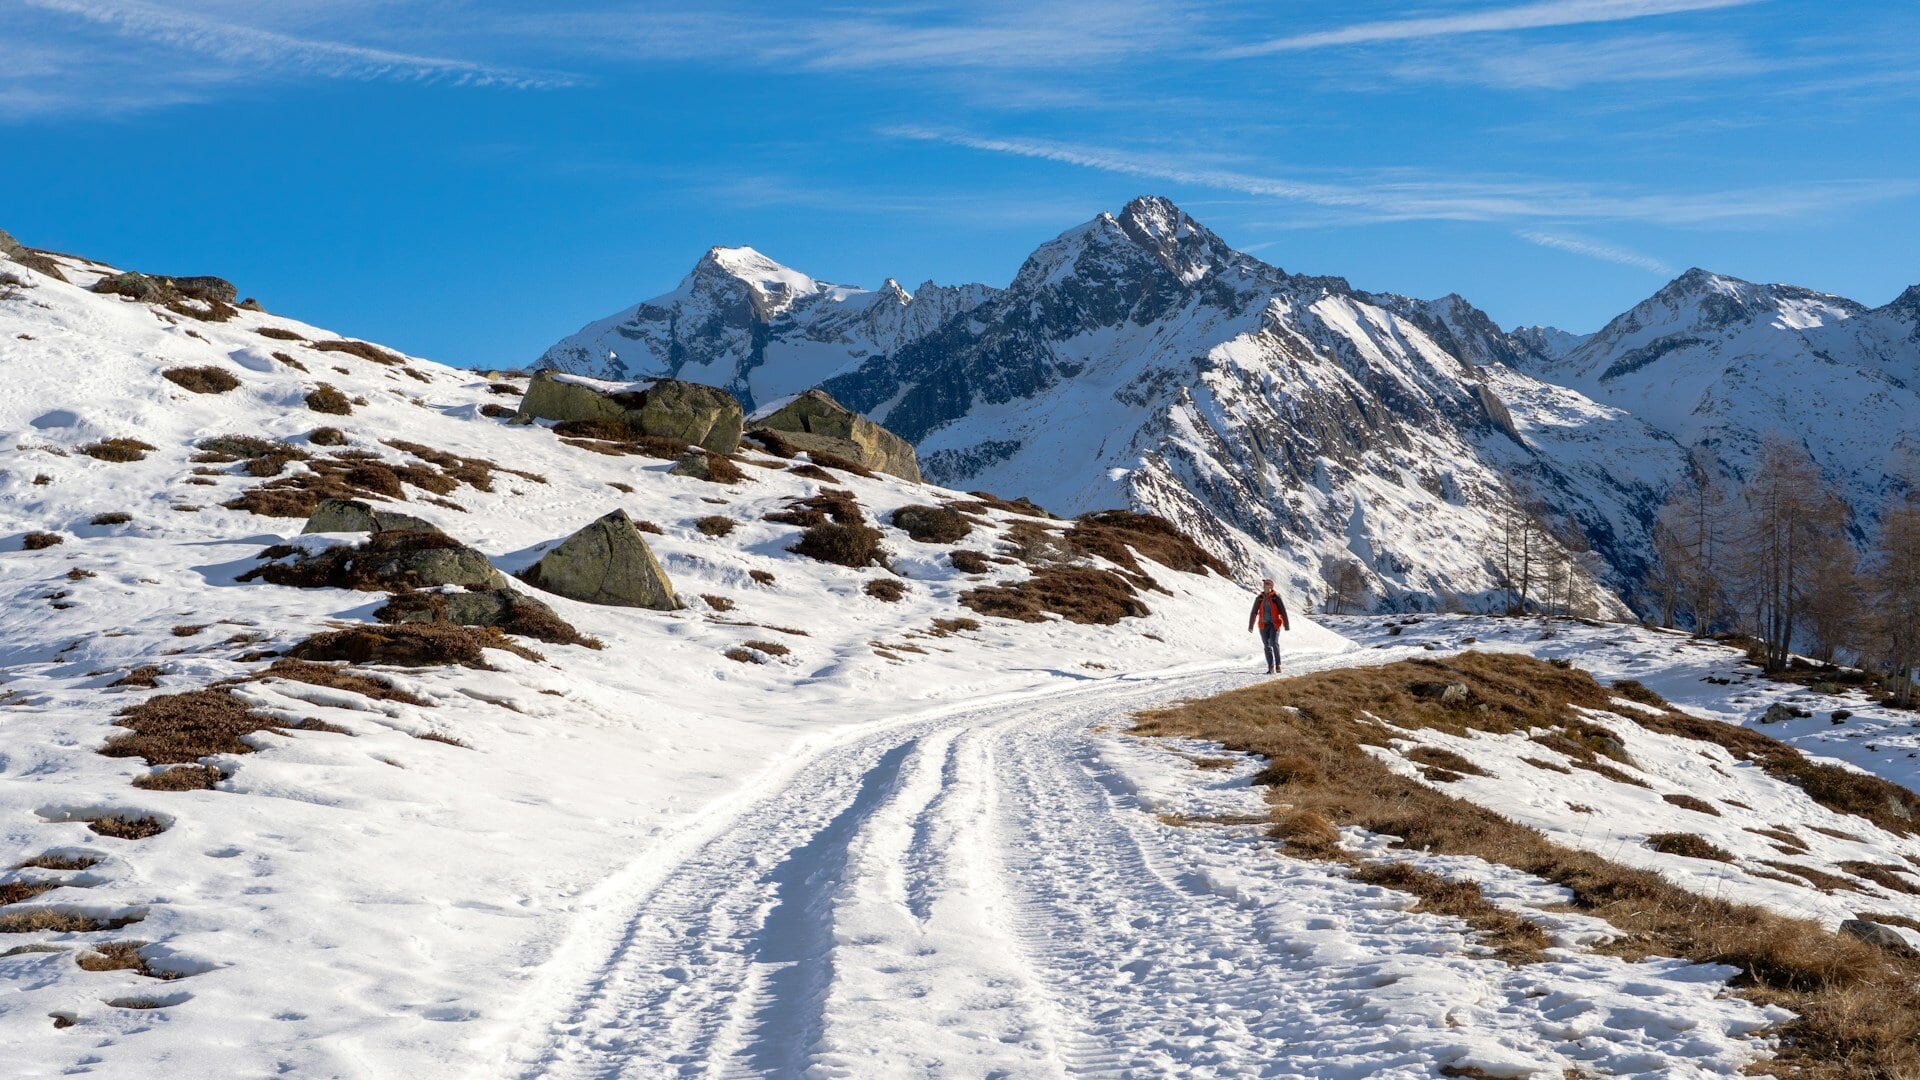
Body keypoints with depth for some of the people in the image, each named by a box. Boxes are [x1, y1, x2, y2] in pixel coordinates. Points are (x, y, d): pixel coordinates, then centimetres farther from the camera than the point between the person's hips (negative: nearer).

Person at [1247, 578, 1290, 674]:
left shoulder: (1276, 597, -3)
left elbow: (1283, 611, -2)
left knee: (1274, 643, -19)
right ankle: (1271, 667, 11)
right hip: (1263, 625, 4)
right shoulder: (1259, 598, 6)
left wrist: (1286, 625, -4)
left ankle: (1277, 665, -8)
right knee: (1267, 646, 4)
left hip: (1275, 624, -4)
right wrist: (1250, 626, 4)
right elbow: (1254, 612, 9)